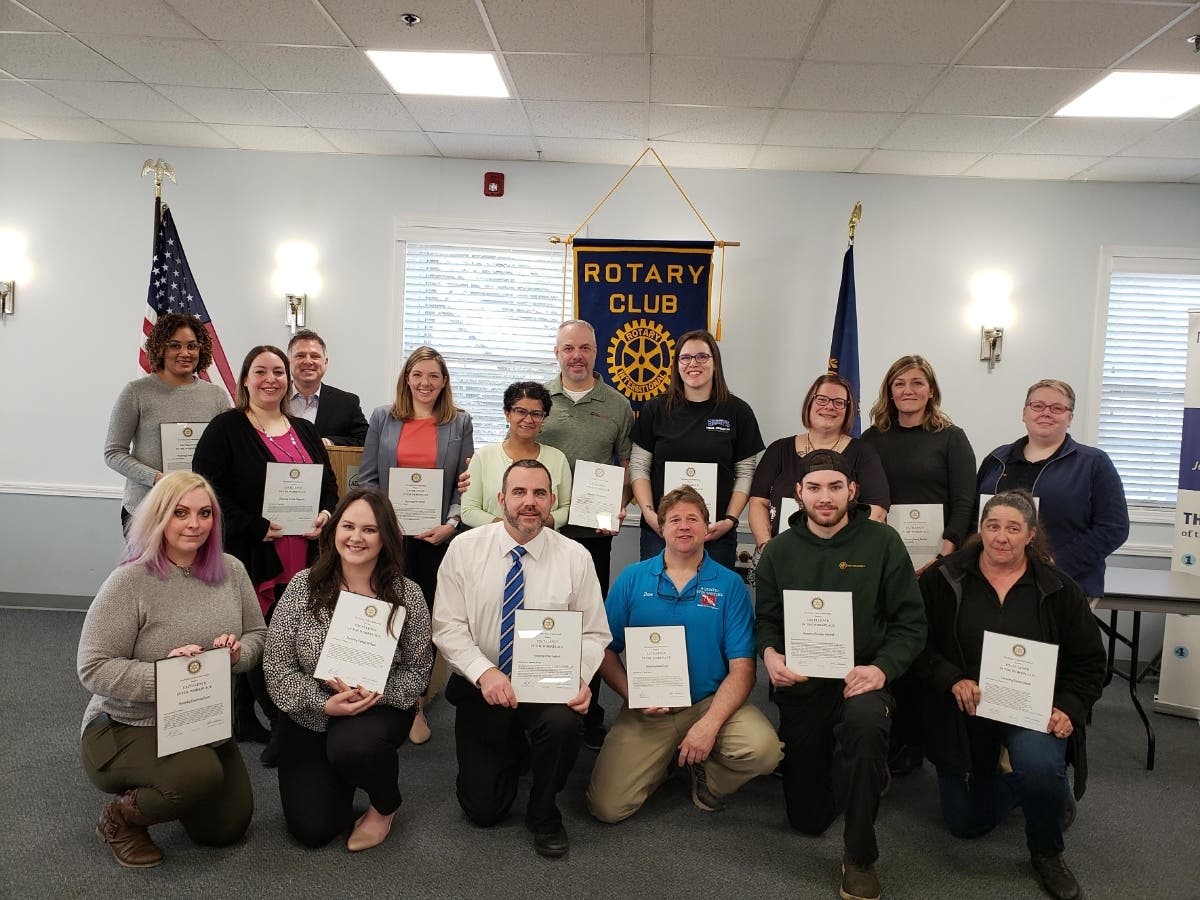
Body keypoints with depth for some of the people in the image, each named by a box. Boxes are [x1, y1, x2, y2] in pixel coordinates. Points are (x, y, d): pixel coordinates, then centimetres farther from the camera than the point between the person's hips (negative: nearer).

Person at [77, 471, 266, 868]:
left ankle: (152, 791, 39)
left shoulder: (231, 571, -3)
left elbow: (258, 635, 5)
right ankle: (119, 818, -1)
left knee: (227, 828, 10)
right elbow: (93, 670, -20)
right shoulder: (129, 581, -19)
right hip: (126, 727, -6)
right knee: (201, 774, -35)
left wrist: (238, 653, -18)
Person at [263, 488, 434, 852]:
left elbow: (418, 669, -4)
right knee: (312, 829, -7)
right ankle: (338, 782, 30)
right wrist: (325, 703, -21)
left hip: (379, 710, -1)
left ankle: (385, 807, -1)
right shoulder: (303, 587, -10)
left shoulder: (407, 595, -10)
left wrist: (378, 694, -23)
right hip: (308, 717, 2)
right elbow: (277, 665, -8)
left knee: (351, 746, -36)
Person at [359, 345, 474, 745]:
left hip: (437, 536, 0)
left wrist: (451, 523, -11)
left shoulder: (460, 422, 4)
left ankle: (417, 704, 19)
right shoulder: (383, 418, 7)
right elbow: (367, 478, 6)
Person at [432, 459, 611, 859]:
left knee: (564, 722, -35)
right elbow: (447, 626, -7)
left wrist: (579, 677, -21)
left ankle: (544, 815, -3)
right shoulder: (465, 548, -5)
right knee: (483, 808, -4)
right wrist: (484, 672, -22)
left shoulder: (575, 557, -4)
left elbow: (594, 634, -2)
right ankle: (514, 751, 32)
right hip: (481, 688, 1)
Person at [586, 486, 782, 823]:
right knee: (607, 807, -13)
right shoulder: (632, 579, 3)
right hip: (647, 711, 1)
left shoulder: (730, 585, -1)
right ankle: (662, 762, 20)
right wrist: (632, 695, -15)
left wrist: (710, 723, -19)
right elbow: (606, 650, 3)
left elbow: (742, 668, -6)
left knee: (763, 750, -29)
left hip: (711, 702, 0)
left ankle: (706, 775, 7)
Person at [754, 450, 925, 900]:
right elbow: (765, 619, 7)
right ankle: (837, 765, 44)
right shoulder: (780, 550, 4)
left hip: (860, 677, -3)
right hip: (799, 684, 3)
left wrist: (882, 668, -21)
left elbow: (910, 621, -4)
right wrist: (770, 653, -15)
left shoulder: (882, 542, -4)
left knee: (866, 722, -41)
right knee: (808, 818, 7)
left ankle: (859, 856, -20)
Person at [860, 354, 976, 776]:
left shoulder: (951, 438, 4)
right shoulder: (872, 438, 12)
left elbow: (965, 502, -2)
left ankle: (911, 742, 14)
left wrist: (948, 547, -15)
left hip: (933, 564, -2)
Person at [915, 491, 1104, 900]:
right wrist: (953, 680, -22)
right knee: (966, 824, 8)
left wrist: (1069, 709, -14)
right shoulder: (944, 579, -7)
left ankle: (1047, 854, -1)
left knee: (1041, 768, -35)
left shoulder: (1059, 588, -4)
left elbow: (1089, 662, 1)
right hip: (964, 712, 1)